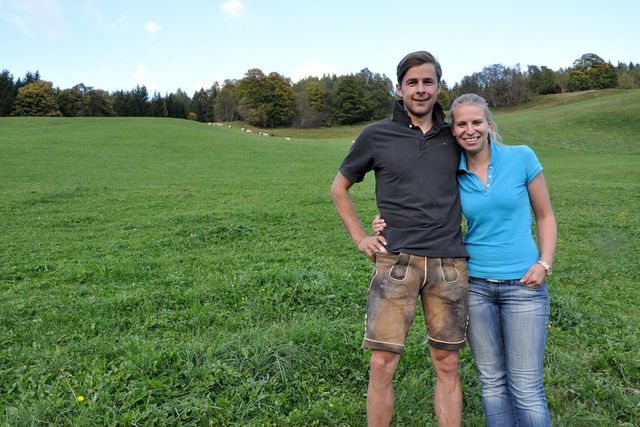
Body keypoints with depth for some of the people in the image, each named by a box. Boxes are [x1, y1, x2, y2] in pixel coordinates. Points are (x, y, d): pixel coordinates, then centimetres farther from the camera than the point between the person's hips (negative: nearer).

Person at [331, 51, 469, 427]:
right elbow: (339, 188, 13)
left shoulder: (453, 138, 10)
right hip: (396, 262, -2)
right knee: (382, 365, -2)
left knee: (447, 365, 10)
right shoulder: (376, 136, 3)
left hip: (450, 264, 2)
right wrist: (360, 238, 5)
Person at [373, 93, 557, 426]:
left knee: (525, 387, 1)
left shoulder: (521, 158, -5)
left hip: (524, 286, -2)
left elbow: (545, 217, 4)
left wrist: (544, 264, -10)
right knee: (492, 381, 13)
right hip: (475, 285, 2)